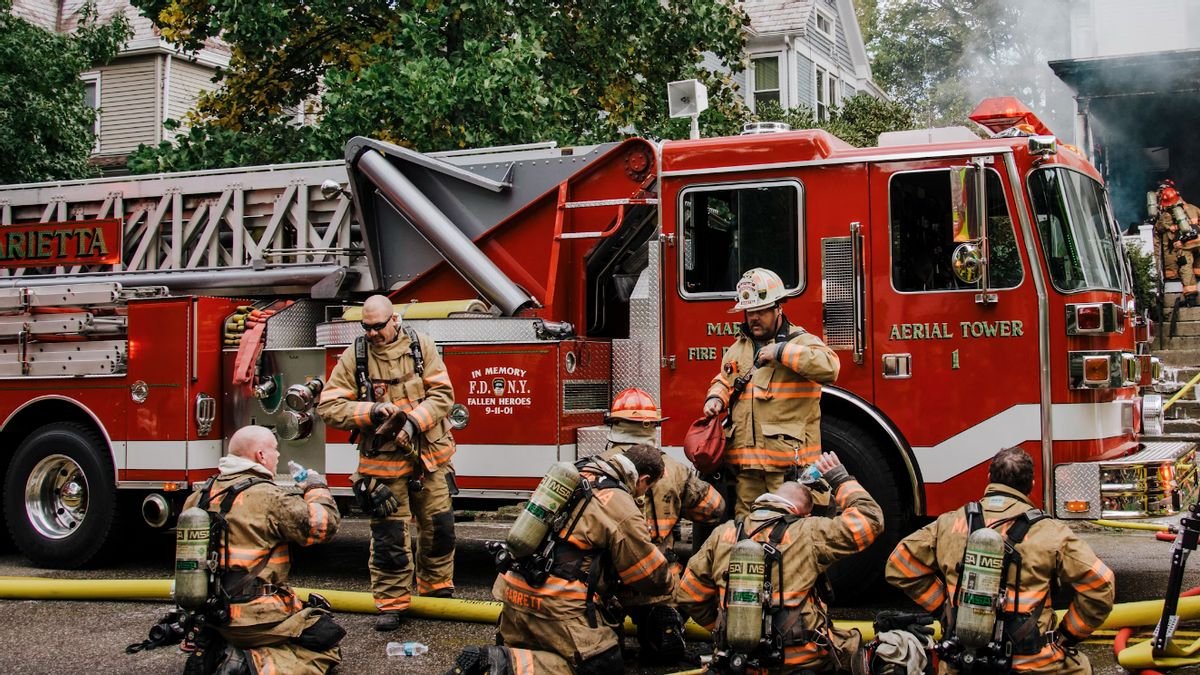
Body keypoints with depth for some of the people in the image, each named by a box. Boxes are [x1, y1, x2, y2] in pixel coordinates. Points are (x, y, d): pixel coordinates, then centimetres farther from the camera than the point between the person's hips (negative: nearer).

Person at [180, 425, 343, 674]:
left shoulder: (201, 496, 6)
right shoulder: (269, 497, -16)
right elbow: (325, 523, -12)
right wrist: (317, 487, 6)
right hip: (256, 618, -8)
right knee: (326, 639, 5)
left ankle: (216, 653, 9)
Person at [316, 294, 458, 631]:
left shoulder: (421, 346, -2)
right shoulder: (353, 357, -4)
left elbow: (442, 393, -6)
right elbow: (328, 406, -6)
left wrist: (414, 421, -20)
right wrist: (371, 411, -19)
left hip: (428, 456, 2)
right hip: (383, 461, -2)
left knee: (439, 526, 11)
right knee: (388, 534, 1)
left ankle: (438, 588, 30)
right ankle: (391, 601, 14)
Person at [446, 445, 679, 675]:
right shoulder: (621, 508, -10)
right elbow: (651, 573, -1)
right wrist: (671, 582, 21)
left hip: (516, 592, 8)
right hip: (558, 604, -8)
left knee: (527, 655, 29)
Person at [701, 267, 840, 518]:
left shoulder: (801, 342, -3)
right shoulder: (738, 347, 18)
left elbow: (829, 366, -22)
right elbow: (724, 380, 33)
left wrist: (781, 352, -21)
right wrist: (716, 398, 11)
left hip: (788, 461, -6)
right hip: (746, 460, 6)